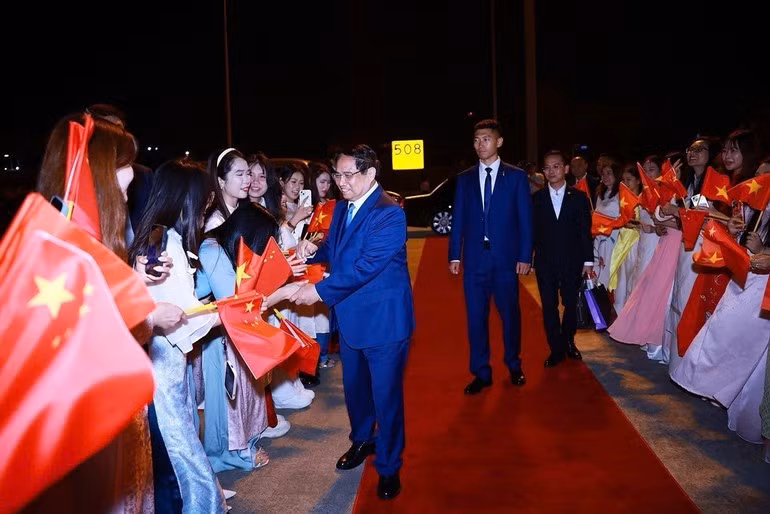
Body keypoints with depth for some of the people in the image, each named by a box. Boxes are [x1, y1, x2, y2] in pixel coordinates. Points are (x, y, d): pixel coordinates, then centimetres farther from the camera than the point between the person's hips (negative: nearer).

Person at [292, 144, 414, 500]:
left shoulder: (389, 214, -21)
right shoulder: (342, 207, 5)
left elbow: (365, 266, -27)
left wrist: (320, 291, -23)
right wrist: (314, 250, -4)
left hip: (383, 320, -8)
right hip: (349, 316, 8)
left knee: (386, 395, 6)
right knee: (354, 387, 23)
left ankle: (388, 466, 26)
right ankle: (362, 440, 47)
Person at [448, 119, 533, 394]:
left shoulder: (517, 176, 3)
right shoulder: (464, 178, 8)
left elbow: (525, 219, 1)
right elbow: (458, 219, 7)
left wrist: (525, 256, -5)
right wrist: (454, 255, 1)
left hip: (506, 259, -1)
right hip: (475, 259, 2)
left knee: (510, 314, 10)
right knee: (476, 317, 5)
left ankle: (514, 367, 31)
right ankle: (481, 373, 18)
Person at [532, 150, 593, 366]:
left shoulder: (579, 197, 1)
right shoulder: (536, 199, 2)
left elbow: (585, 231, 1)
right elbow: (532, 231, 3)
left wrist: (588, 261, -1)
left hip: (572, 262, 0)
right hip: (545, 263, 0)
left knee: (571, 304, 10)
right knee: (549, 306, 3)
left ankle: (568, 341, 31)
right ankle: (556, 349, 15)